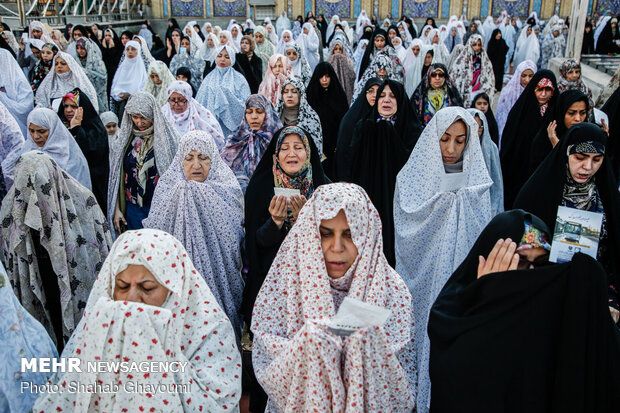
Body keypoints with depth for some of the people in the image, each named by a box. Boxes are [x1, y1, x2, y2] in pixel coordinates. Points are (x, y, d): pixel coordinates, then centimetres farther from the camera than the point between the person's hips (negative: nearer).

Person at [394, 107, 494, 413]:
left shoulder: (476, 183, 3)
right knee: (426, 339, 5)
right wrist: (443, 197, -16)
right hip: (424, 282, -2)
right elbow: (405, 230, -13)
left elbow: (481, 235, 2)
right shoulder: (411, 178, -3)